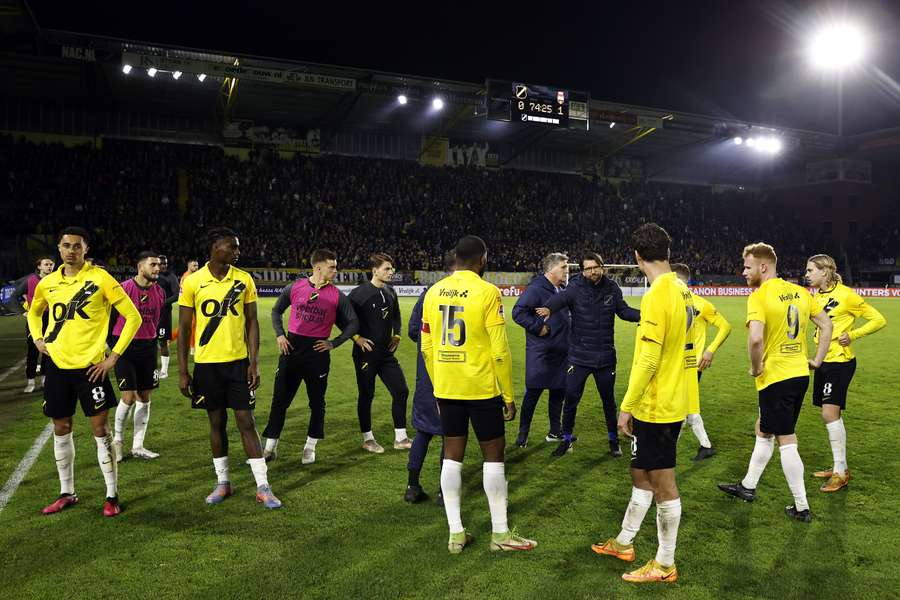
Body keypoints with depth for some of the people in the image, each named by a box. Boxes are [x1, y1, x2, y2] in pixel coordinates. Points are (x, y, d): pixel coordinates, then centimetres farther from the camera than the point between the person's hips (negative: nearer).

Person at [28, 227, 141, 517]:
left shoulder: (100, 279, -9)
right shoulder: (47, 283, 6)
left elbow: (133, 316, -9)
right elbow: (34, 312, 27)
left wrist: (114, 355, -11)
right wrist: (38, 339, 9)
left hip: (90, 366, -5)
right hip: (57, 365, 5)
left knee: (100, 428, -1)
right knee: (61, 429, 12)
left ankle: (112, 495, 9)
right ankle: (67, 493, 27)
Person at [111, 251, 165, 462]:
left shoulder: (159, 292, 6)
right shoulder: (124, 289, -12)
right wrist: (109, 343, -2)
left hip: (148, 347, 6)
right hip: (125, 347, -5)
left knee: (144, 397, 8)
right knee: (129, 396, -8)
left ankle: (138, 446, 18)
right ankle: (117, 440, 15)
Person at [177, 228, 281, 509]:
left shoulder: (244, 280, 0)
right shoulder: (192, 282, -4)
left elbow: (252, 322, 3)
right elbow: (183, 328, 0)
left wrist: (254, 363, -4)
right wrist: (182, 371, -2)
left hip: (238, 361, 0)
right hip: (206, 363, 0)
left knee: (246, 422, 1)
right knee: (217, 422, 11)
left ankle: (263, 487, 6)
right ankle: (223, 483, 25)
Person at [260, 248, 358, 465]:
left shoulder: (337, 296, -3)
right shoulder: (294, 287, 0)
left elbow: (353, 323, 4)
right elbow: (276, 311, 14)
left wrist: (334, 343, -4)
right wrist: (279, 335, 2)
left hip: (318, 352, 0)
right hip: (292, 348, 1)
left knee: (317, 402, 7)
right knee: (279, 400, 5)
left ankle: (310, 448, 22)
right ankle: (270, 447, 17)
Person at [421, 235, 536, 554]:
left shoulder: (434, 292, 4)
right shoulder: (487, 292, -12)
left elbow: (427, 347, 8)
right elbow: (500, 350, -14)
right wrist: (509, 396, -5)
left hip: (446, 388, 5)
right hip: (482, 387, -5)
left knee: (452, 455, 12)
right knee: (493, 454, 8)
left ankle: (455, 534, 18)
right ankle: (500, 533, 17)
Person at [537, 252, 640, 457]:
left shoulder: (611, 288, -3)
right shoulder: (576, 288, -12)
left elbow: (624, 311, 7)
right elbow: (561, 298, -32)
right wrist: (549, 308, -54)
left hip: (605, 357, 2)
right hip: (579, 356, -2)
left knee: (608, 400, 16)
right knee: (570, 399, 4)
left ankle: (613, 439, 36)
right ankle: (567, 438, 26)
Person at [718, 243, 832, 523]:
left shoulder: (759, 296, -17)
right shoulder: (799, 292, 7)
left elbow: (756, 338, -30)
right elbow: (826, 325, 13)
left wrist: (755, 368, -14)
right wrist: (817, 360, 16)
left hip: (776, 377, -8)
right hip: (800, 374, 8)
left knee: (786, 441, 3)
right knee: (764, 430, 21)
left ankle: (801, 507, 11)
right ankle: (747, 486, 33)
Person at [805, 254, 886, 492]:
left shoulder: (845, 294, -13)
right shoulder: (817, 296, 9)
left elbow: (878, 320, -9)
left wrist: (853, 335, -17)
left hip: (840, 361, -8)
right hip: (823, 360, 8)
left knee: (830, 413, -10)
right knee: (830, 415, 12)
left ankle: (840, 473, 0)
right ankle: (839, 466, 23)